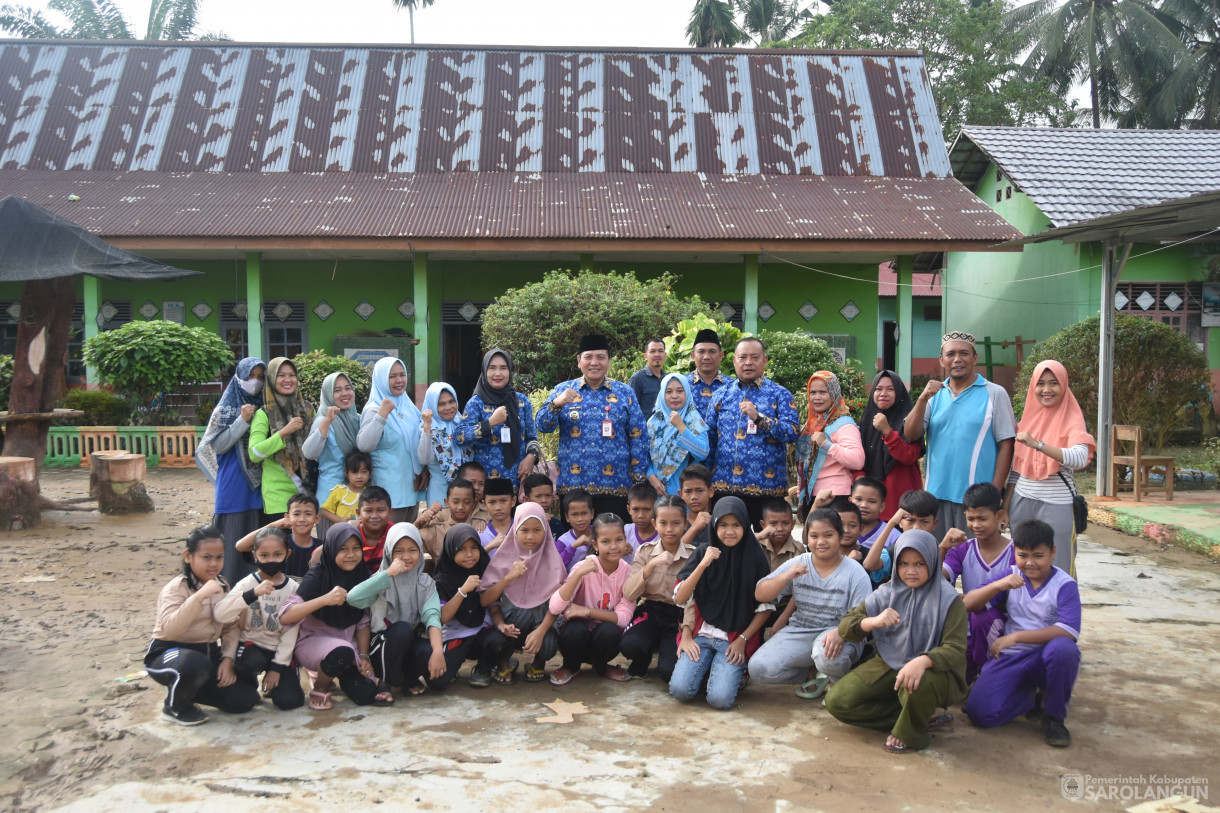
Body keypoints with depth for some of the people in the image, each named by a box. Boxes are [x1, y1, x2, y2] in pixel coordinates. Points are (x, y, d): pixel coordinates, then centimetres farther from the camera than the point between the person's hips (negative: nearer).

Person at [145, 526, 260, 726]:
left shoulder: (221, 586, 5)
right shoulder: (176, 588, -16)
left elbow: (231, 627, 6)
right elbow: (169, 629, -34)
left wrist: (228, 659, -9)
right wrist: (200, 596, -40)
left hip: (209, 652, 6)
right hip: (168, 654, -6)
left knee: (245, 699, -8)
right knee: (196, 664, -41)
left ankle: (186, 689, 16)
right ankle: (175, 707, -7)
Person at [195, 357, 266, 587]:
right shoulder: (226, 409, 0)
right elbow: (218, 445, -7)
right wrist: (243, 420, -15)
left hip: (260, 487, 4)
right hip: (234, 488, -3)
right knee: (235, 542, -2)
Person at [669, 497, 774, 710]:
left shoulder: (755, 557, -2)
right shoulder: (703, 553, 1)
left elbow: (765, 608, 2)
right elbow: (679, 598, -5)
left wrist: (742, 639, -6)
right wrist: (703, 565, -17)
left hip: (736, 639, -1)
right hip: (701, 634, 2)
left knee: (720, 699, -22)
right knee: (679, 690, -19)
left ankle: (735, 671, 11)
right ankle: (707, 668, 12)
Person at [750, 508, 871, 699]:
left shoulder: (855, 572, -3)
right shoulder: (797, 565, 5)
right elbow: (760, 595, 2)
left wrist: (840, 632, -32)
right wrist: (786, 576, -15)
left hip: (838, 634, -3)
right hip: (798, 633, 3)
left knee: (828, 657, -39)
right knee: (759, 668, -17)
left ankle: (839, 682, 1)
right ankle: (813, 674, 9)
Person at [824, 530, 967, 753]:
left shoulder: (948, 599, -8)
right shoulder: (887, 594, 1)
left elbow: (955, 650, -17)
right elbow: (846, 625, -1)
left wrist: (922, 661, -37)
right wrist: (873, 621, -23)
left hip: (930, 669, -4)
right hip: (888, 665, 5)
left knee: (916, 685, -42)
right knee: (836, 701, -13)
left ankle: (911, 734, -7)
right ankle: (919, 715, -3)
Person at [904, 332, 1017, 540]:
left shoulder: (994, 394, 0)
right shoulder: (935, 394, 10)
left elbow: (1006, 445, -2)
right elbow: (911, 435, 2)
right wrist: (923, 398, -12)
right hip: (937, 495, 3)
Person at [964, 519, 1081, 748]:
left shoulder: (1064, 585, -7)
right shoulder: (1012, 578, 5)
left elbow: (1069, 631, -21)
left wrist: (1016, 636, -24)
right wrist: (997, 586, -19)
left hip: (1047, 657, -2)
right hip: (1011, 658, 3)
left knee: (1064, 648, -39)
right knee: (979, 713, -19)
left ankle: (1053, 716, -11)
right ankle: (1033, 697, 13)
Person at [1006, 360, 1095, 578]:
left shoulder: (1071, 420, -6)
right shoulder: (1028, 416, 10)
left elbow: (1080, 459, -24)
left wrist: (1037, 444, -32)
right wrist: (1007, 501, 13)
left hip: (1056, 503, -5)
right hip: (1022, 500, 5)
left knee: (1058, 568, 1)